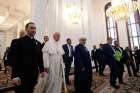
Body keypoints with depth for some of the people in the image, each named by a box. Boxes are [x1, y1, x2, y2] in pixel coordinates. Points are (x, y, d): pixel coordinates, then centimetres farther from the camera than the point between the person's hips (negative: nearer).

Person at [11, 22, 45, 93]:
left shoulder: (38, 43, 9)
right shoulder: (19, 41, -5)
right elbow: (15, 59, -10)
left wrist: (42, 71, 6)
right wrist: (15, 76, -14)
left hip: (34, 75, 4)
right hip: (21, 75, -4)